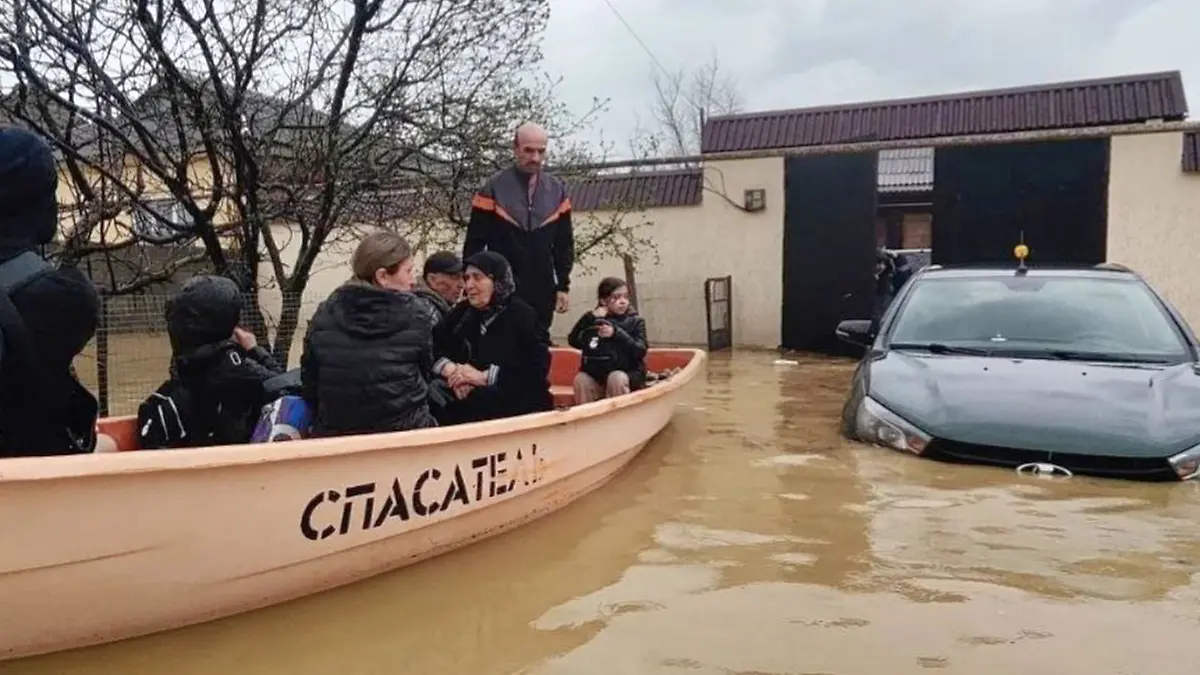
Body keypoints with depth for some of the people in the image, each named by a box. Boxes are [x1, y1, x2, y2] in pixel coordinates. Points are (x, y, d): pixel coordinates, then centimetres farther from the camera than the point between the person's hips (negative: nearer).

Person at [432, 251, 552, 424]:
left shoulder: (522, 315, -4)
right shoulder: (463, 311, 13)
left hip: (520, 403, -4)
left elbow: (536, 370, -14)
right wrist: (451, 370, -15)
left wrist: (484, 377, -17)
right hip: (475, 397, 5)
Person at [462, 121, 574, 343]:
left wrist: (563, 286, 5)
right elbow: (474, 244, -2)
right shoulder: (493, 189, -5)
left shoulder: (557, 190, 4)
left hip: (542, 292, 3)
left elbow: (564, 244, 9)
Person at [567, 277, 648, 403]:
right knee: (581, 380, -25)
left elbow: (640, 351, -12)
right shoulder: (594, 320, 8)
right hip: (596, 376, 2)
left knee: (616, 378, -33)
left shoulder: (635, 321, 2)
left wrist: (617, 333, -22)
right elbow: (573, 341, -5)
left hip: (628, 375, -2)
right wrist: (589, 319, -15)